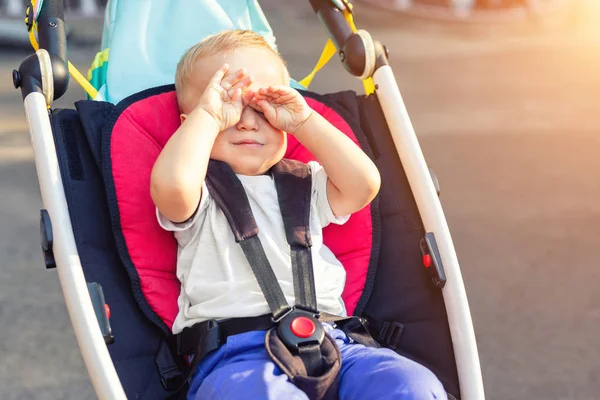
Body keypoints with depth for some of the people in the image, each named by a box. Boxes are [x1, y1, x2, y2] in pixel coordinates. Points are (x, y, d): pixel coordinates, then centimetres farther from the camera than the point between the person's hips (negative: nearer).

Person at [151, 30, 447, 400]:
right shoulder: (201, 193, 11)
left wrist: (303, 120, 10)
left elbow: (363, 184, 9)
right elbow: (171, 184, -14)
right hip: (236, 355, -4)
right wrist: (210, 115, -1)